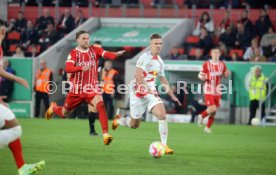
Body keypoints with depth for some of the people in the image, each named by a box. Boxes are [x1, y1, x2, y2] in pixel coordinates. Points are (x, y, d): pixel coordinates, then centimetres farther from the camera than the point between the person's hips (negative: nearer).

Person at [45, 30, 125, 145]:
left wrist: (116, 54, -42)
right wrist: (81, 68, -40)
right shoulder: (74, 53, -6)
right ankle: (53, 108, 53)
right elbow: (68, 68, -22)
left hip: (92, 88, 1)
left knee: (100, 105, -29)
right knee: (64, 113, 16)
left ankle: (105, 134, -33)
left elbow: (107, 54, -20)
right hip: (77, 89, 0)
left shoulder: (94, 50, 0)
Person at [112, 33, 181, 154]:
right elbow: (138, 76, -22)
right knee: (134, 125, 5)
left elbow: (163, 80, 24)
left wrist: (172, 96, 23)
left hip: (152, 93, 6)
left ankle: (164, 145, -14)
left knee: (162, 115, -18)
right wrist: (148, 89, -30)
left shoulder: (160, 61, 12)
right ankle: (118, 121, 38)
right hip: (139, 93, -6)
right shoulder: (145, 57, -12)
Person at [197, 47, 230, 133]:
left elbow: (225, 75, 19)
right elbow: (200, 75, 1)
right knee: (212, 108, -18)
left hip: (217, 91, 5)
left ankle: (208, 127, 25)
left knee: (214, 111, 8)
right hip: (209, 90, -5)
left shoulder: (222, 64, 6)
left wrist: (227, 74, -4)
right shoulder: (206, 64, -6)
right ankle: (201, 116, 12)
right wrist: (203, 77, -23)